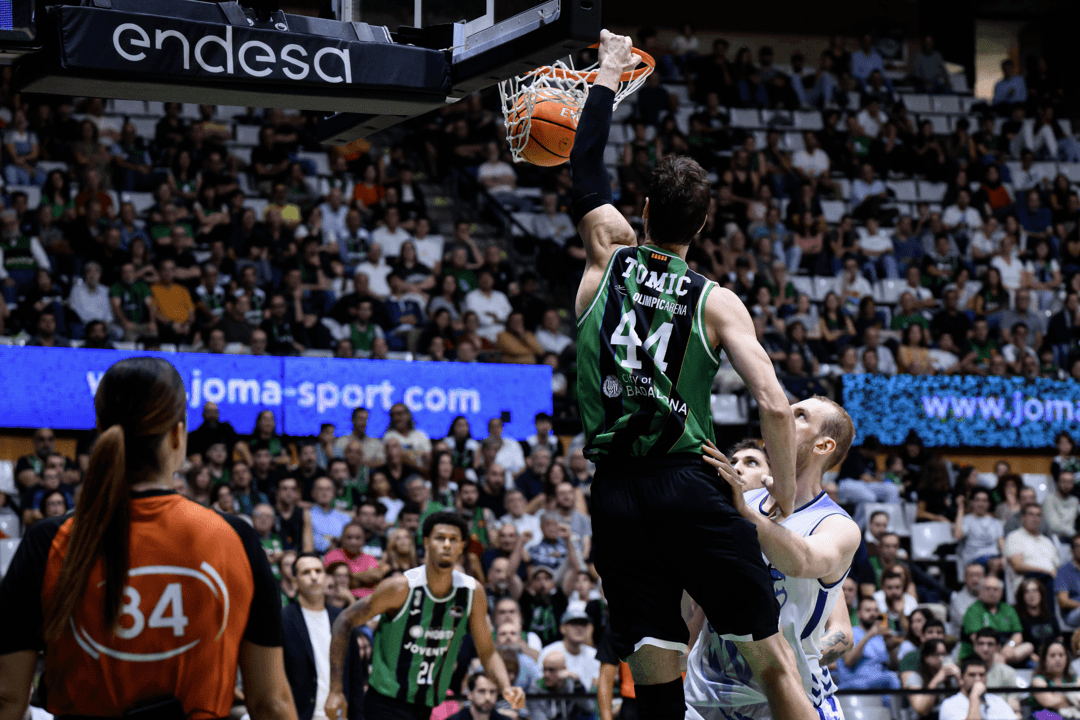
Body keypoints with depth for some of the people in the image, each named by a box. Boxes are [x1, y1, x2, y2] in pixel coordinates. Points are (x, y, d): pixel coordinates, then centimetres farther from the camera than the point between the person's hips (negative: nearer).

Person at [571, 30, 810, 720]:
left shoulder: (609, 258, 7)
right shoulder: (717, 302, 1)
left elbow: (587, 172, 23)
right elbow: (777, 406, -9)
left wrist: (609, 74, 34)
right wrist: (785, 490, 5)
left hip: (614, 494, 3)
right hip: (688, 485, -3)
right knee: (773, 659, 4)